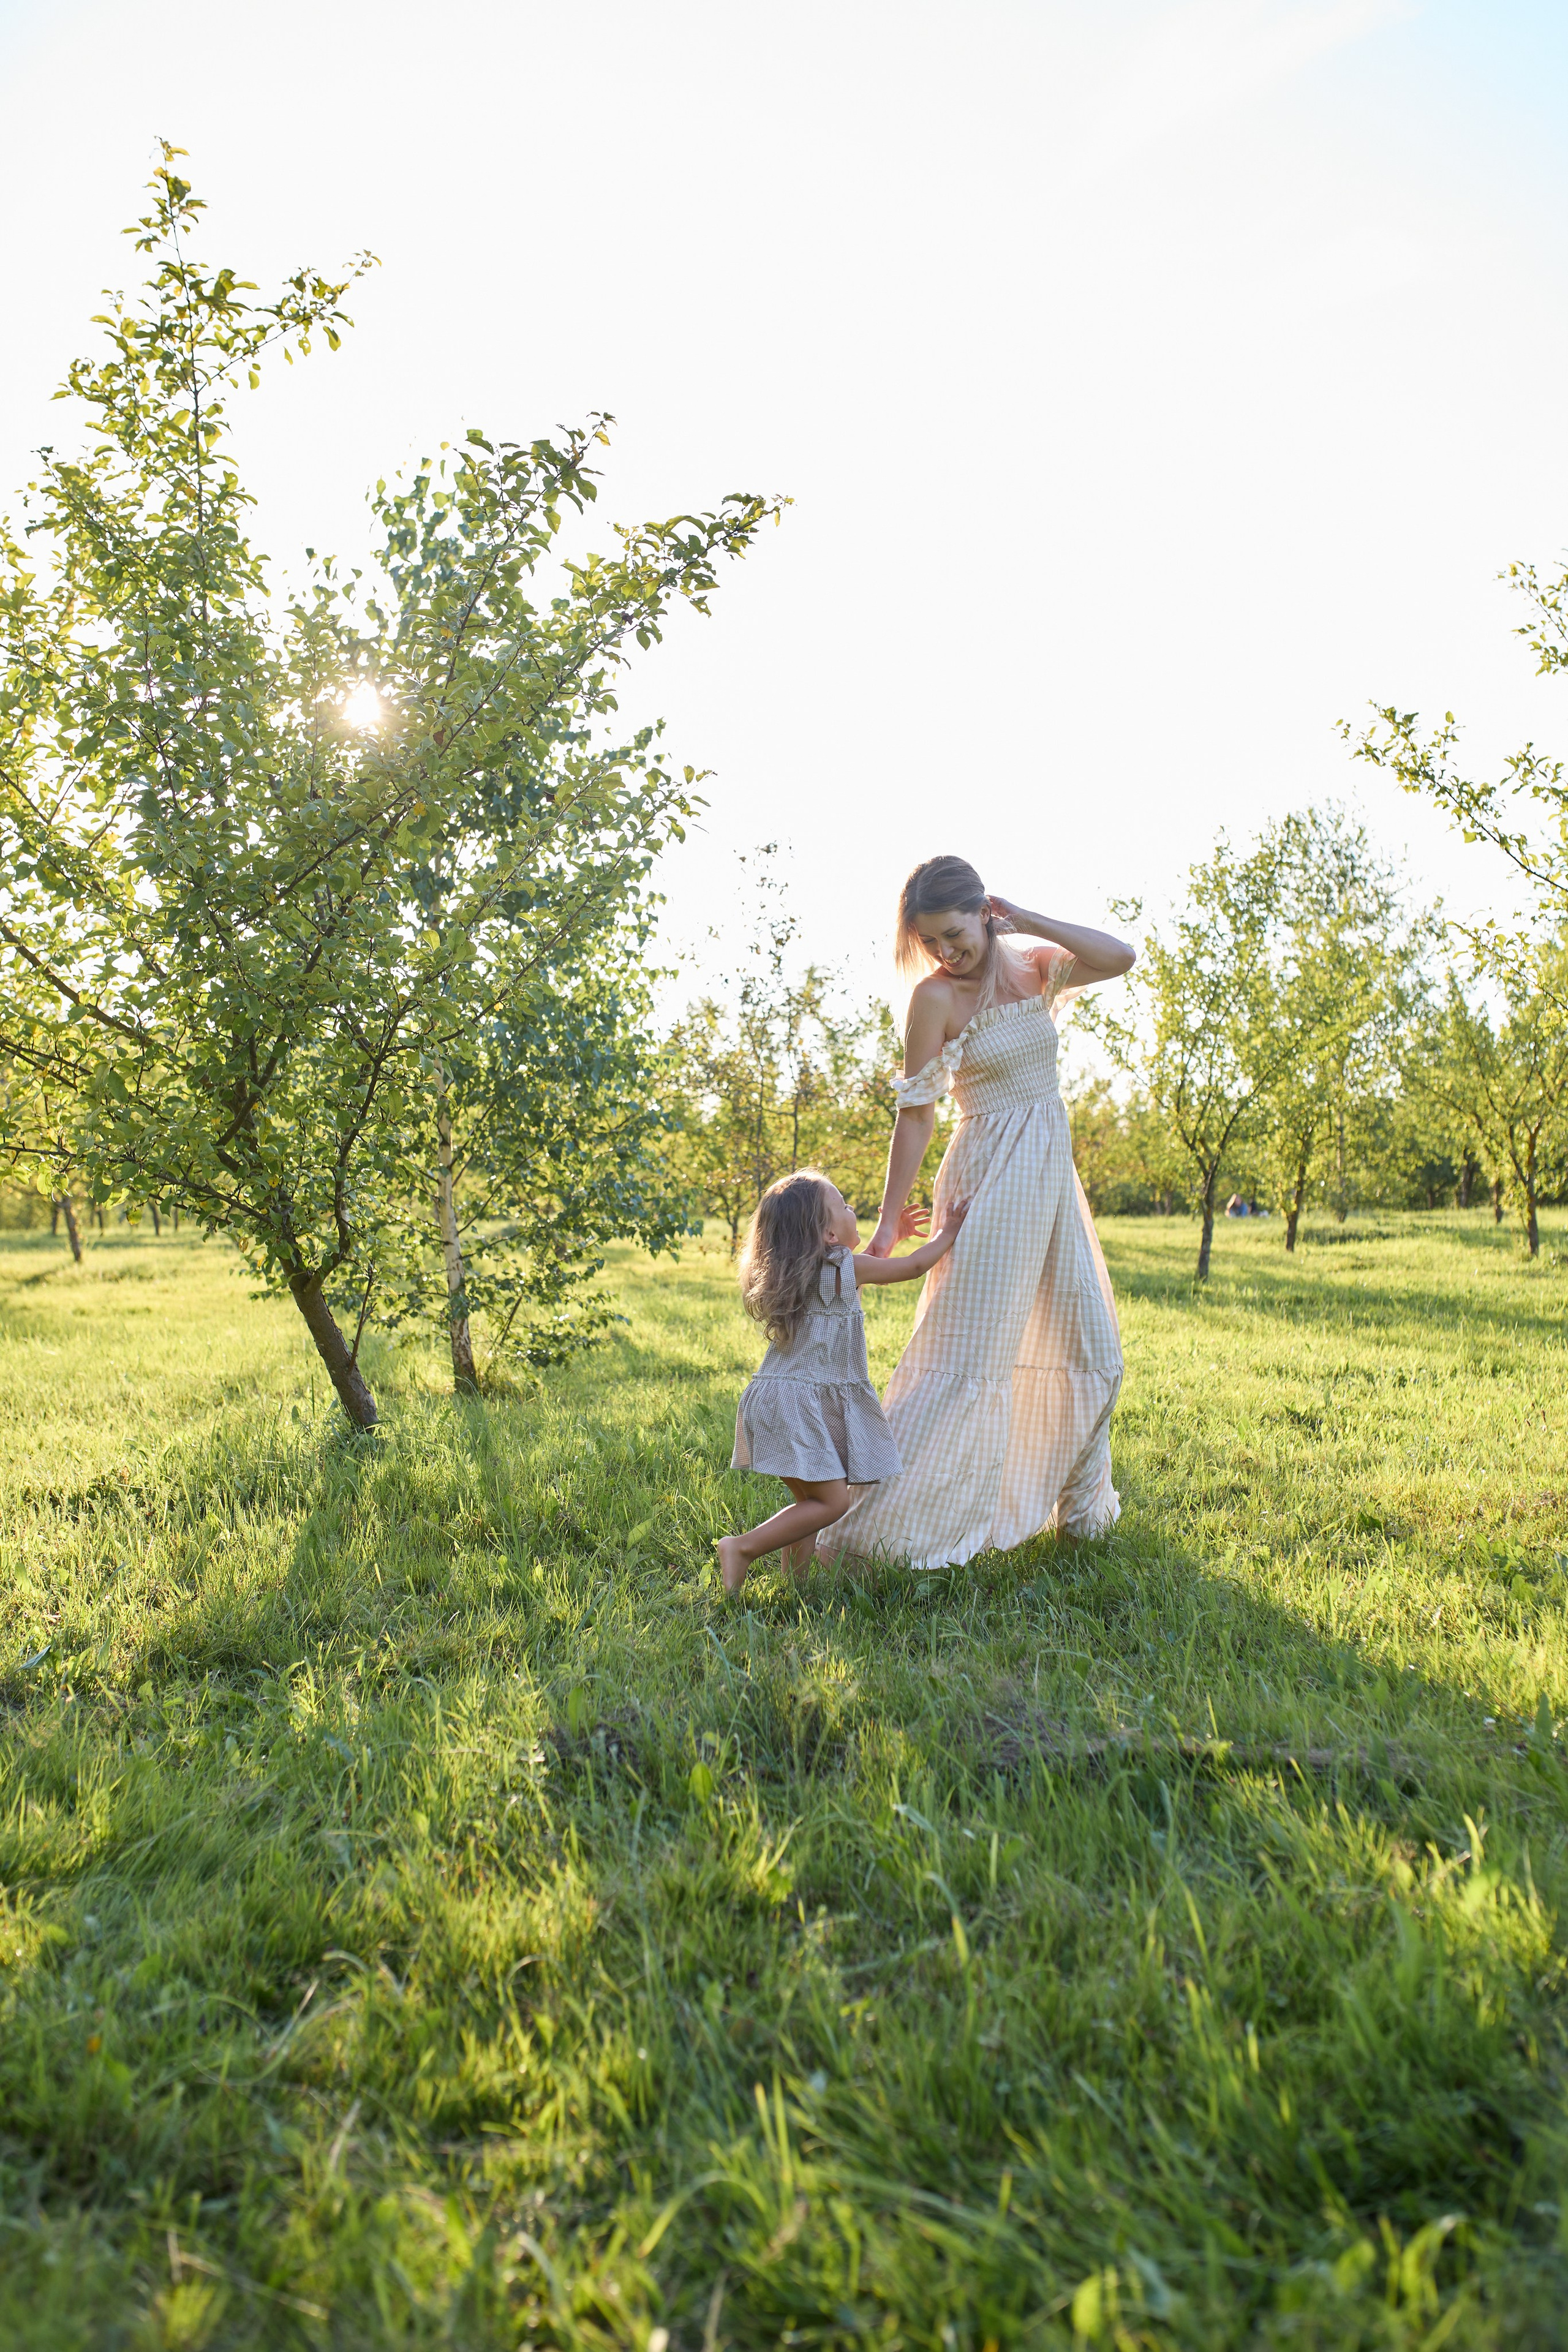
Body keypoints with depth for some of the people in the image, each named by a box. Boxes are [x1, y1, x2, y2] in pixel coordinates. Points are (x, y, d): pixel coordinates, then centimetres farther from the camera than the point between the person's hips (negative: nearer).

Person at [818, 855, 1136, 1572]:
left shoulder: (1031, 967, 4)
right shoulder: (934, 997, -10)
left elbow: (1120, 957, -11)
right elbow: (916, 1112, -10)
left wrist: (1024, 920, -11)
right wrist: (889, 1218, -10)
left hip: (1053, 1172, 6)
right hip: (992, 1181, -6)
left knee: (1084, 1344, 14)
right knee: (967, 1351, -8)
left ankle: (1076, 1505, 33)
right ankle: (879, 1519, -1)